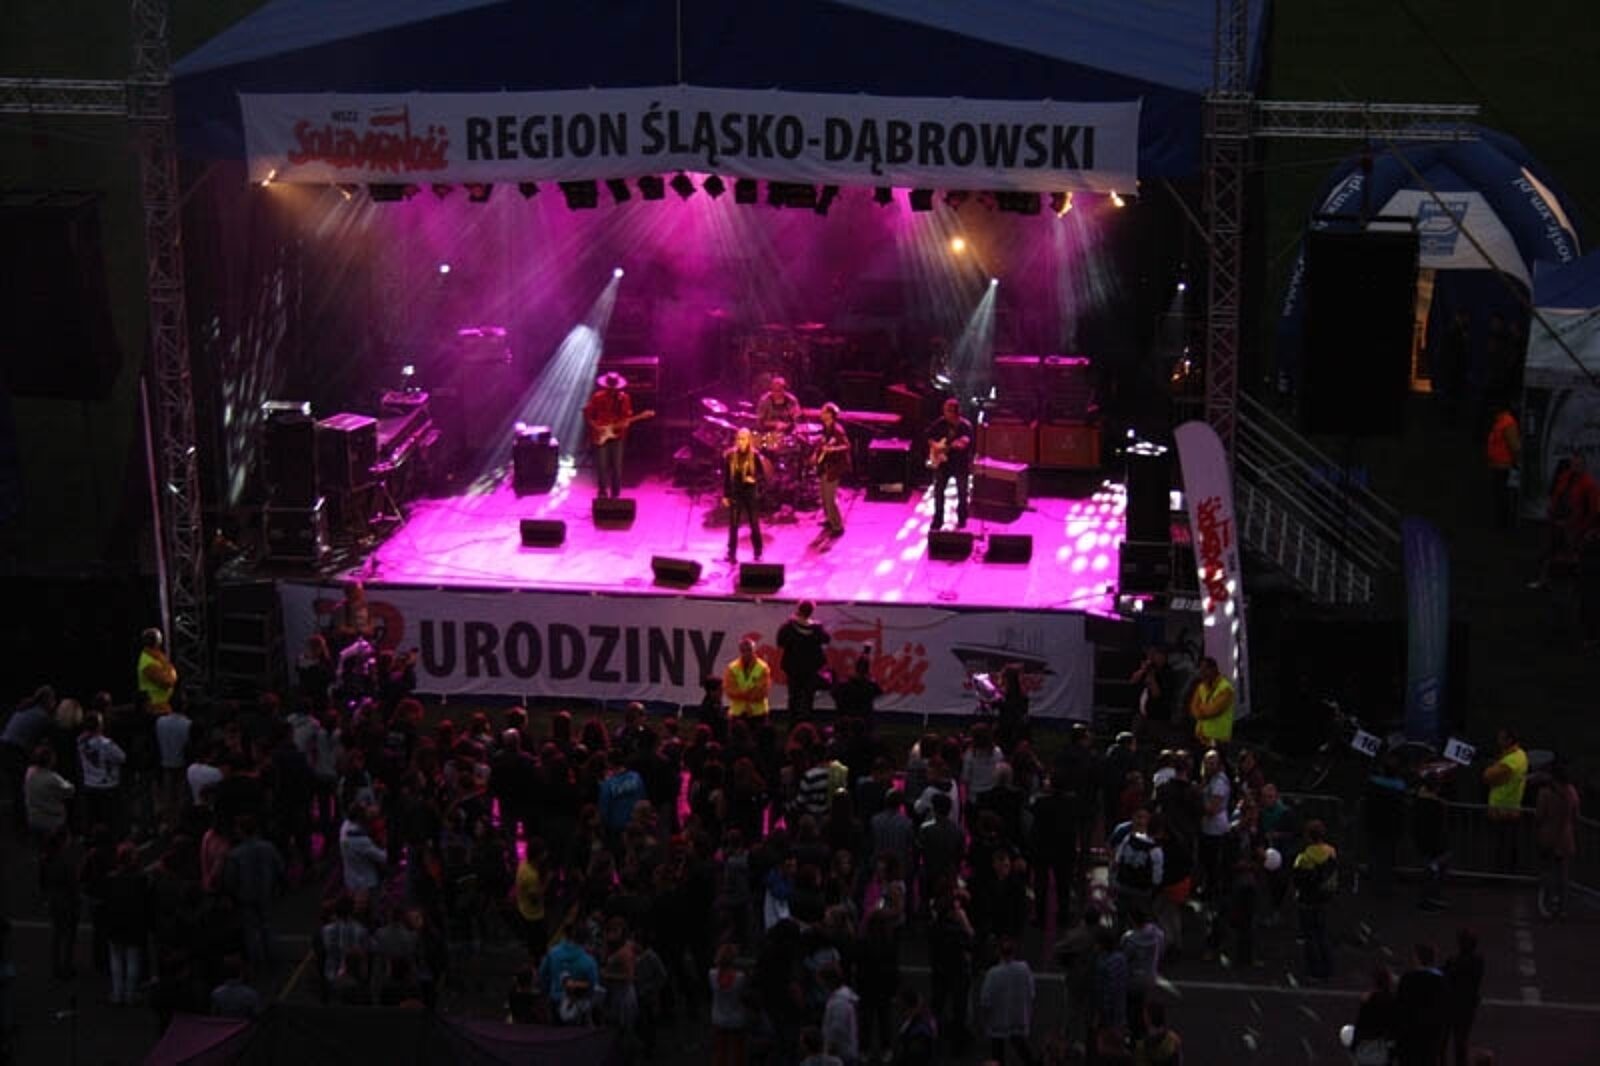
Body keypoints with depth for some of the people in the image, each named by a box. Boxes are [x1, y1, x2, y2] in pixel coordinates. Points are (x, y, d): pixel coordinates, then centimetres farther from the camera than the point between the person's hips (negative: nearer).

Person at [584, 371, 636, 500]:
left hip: (617, 435, 2)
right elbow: (587, 414, 0)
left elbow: (627, 416, 8)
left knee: (616, 466, 1)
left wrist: (625, 423, -13)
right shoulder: (597, 397, -5)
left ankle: (615, 495, 9)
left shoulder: (624, 398, 1)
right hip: (601, 436, -2)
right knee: (601, 465, -4)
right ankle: (603, 493, 8)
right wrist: (595, 427, -10)